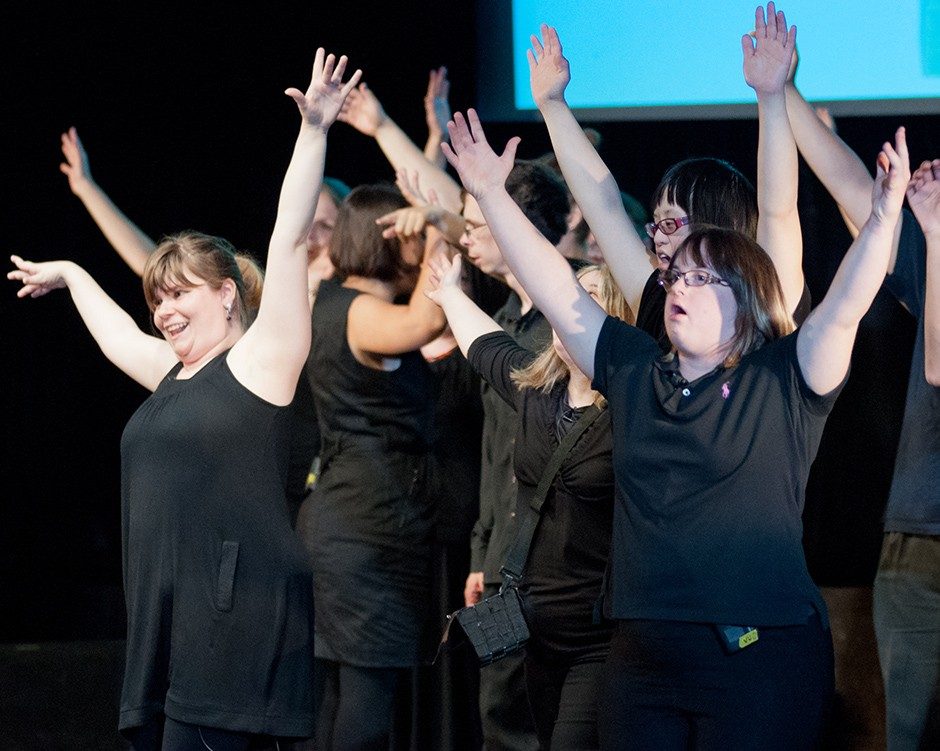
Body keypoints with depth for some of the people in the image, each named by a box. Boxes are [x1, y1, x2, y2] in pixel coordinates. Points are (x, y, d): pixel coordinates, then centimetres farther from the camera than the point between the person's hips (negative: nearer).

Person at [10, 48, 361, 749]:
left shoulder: (259, 362, -2)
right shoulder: (172, 373, 20)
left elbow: (288, 242, -9)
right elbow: (114, 333, 40)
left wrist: (314, 131, -14)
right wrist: (68, 274, 56)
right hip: (168, 624, 8)